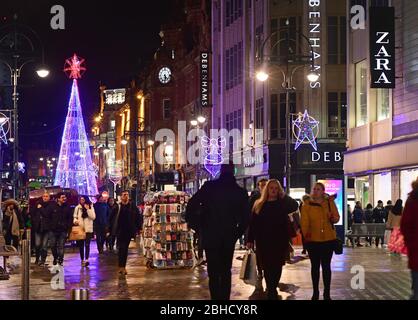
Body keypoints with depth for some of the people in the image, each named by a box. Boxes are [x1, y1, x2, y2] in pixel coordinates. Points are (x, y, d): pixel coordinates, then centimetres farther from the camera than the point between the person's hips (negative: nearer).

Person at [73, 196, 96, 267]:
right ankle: (82, 260, 16)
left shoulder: (91, 207, 2)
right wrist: (75, 221, -12)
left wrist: (88, 209, -14)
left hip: (88, 229, -2)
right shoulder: (77, 208, 6)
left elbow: (93, 217, -8)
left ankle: (86, 260, -17)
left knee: (87, 244, -11)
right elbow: (74, 216, 10)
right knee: (80, 245, 5)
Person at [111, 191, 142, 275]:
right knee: (121, 248, -7)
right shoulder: (117, 207, 0)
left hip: (129, 231, 2)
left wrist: (139, 228, 2)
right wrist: (110, 229, 2)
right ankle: (122, 267, -4)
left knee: (125, 249, 8)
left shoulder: (133, 207, 4)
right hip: (119, 231, -2)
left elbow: (138, 218, 7)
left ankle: (122, 266, 16)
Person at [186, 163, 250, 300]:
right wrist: (237, 233, 12)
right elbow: (246, 217, 2)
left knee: (213, 273, 2)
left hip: (210, 237, -2)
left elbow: (191, 205, -11)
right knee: (226, 271, 14)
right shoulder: (241, 192, 0)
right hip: (229, 238, 2)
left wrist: (196, 226, 0)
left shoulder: (209, 187, -6)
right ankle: (225, 297, 13)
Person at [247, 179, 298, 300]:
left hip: (279, 240, -1)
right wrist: (250, 239, 1)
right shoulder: (259, 204, 8)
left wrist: (284, 195, -12)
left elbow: (294, 206, -17)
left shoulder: (282, 204, 4)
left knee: (276, 266, 1)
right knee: (267, 266, 3)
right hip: (263, 241, 1)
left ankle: (271, 291, 12)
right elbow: (253, 223, 6)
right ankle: (272, 291, 13)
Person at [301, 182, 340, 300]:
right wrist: (304, 235, -19)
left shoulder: (329, 202, 1)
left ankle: (327, 293, 13)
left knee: (326, 266, 6)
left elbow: (336, 217, 2)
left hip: (328, 239, 0)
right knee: (315, 266, 9)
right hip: (313, 240, 0)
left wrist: (333, 219, -20)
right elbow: (304, 222, -6)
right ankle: (315, 292, 18)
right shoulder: (307, 205, -1)